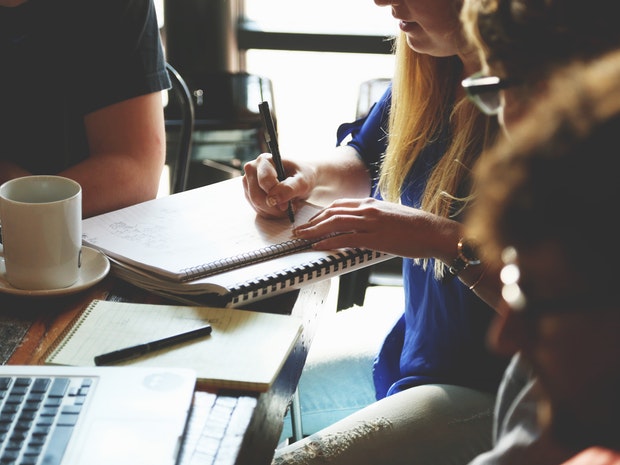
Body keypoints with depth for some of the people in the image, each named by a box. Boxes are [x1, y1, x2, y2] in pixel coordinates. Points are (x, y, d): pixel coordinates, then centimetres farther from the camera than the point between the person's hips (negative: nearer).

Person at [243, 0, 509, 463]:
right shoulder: (429, 74, 3)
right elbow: (363, 160, 23)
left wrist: (444, 237, -27)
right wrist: (308, 176, 2)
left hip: (494, 389, -8)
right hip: (409, 354, 8)